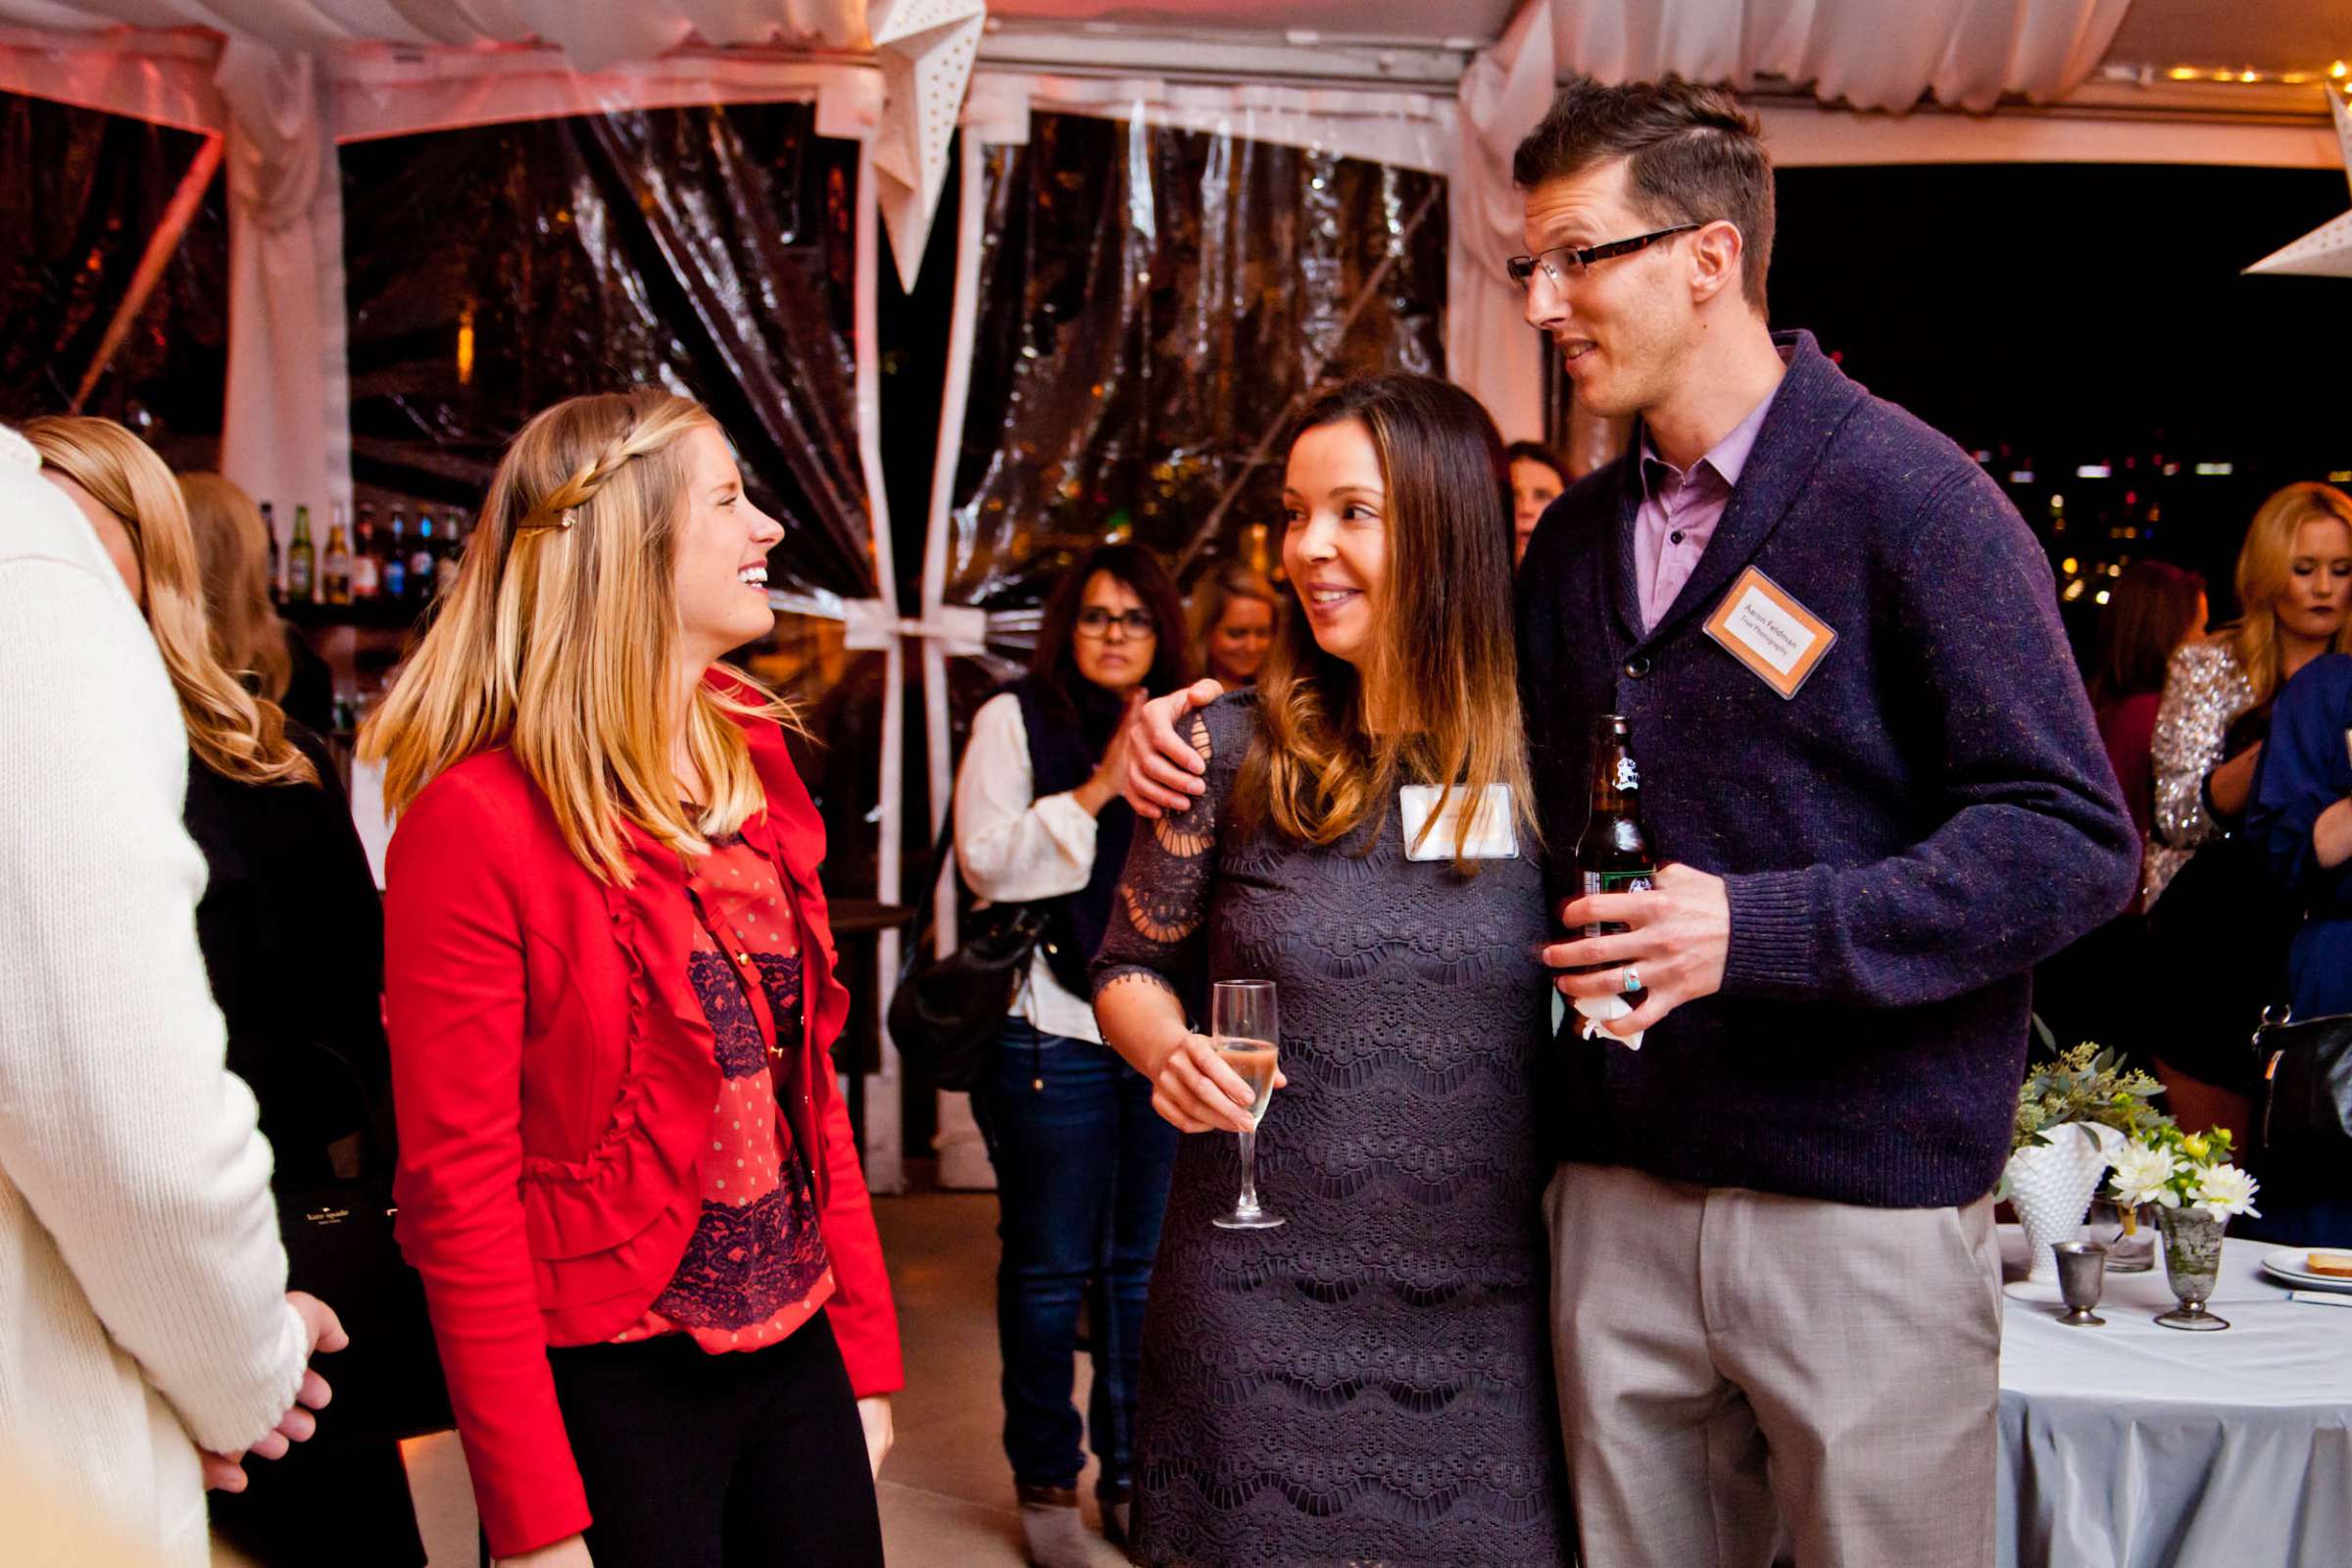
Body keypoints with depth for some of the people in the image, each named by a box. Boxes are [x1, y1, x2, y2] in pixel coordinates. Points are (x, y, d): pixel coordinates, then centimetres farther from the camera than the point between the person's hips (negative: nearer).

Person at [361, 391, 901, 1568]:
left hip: (798, 1353, 6)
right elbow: (459, 1186, -14)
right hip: (607, 1383, -6)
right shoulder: (478, 818, -15)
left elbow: (810, 1086, 9)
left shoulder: (757, 766, 5)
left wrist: (867, 1355, 7)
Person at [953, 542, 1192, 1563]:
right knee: (1050, 1267, 6)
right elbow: (988, 862, -10)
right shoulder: (1014, 720, 2)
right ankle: (1046, 1480, 21)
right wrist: (1098, 789, -14)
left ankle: (1129, 1472, 25)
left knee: (1145, 1264, 10)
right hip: (1051, 1032, -3)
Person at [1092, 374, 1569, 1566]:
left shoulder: (1549, 757, -3)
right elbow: (1132, 967, 5)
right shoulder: (1232, 751, -5)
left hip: (1488, 1311, 1)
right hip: (1257, 1304, -1)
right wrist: (1167, 1050, -14)